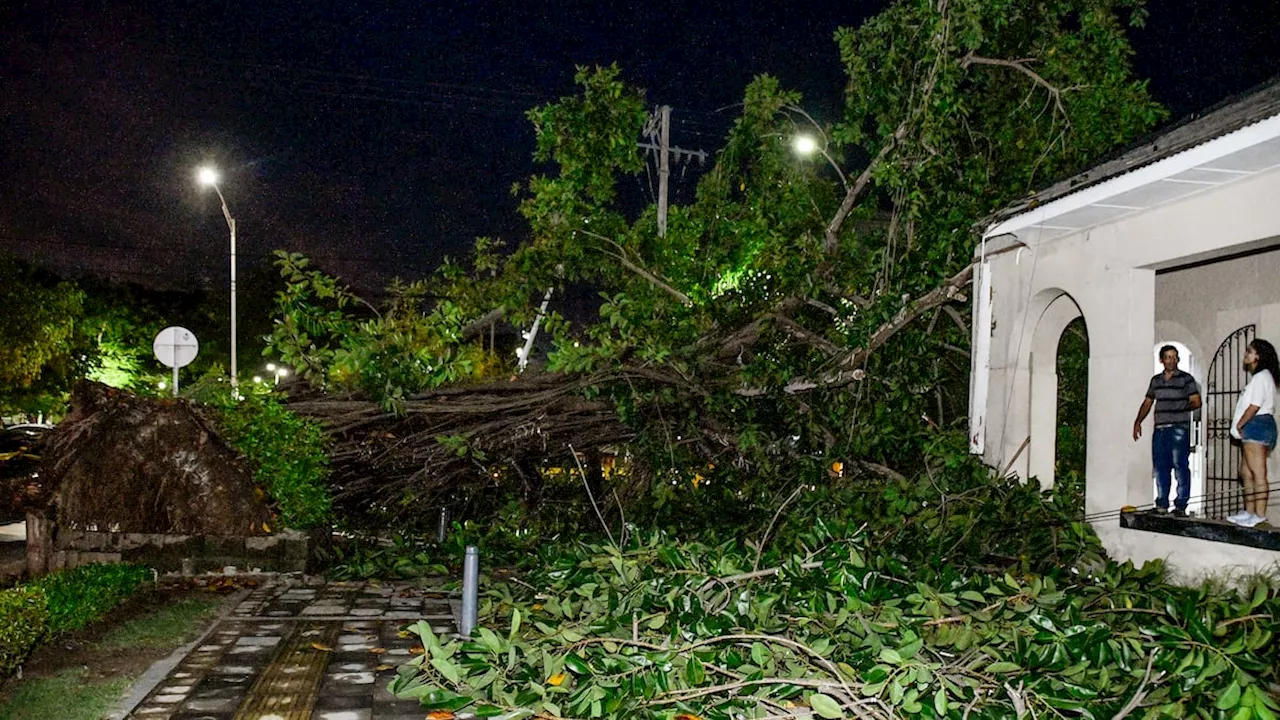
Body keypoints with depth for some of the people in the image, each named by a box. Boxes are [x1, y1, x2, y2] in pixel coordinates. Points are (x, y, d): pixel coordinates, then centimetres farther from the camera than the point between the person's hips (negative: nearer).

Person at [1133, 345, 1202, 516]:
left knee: (1180, 466, -7)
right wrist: (1138, 421, 12)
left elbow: (1196, 402, -3)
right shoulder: (1156, 380, 15)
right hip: (1160, 429, 5)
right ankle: (1162, 504, 13)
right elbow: (1147, 403, 20)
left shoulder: (1186, 379, 0)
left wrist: (1180, 410, -7)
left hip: (1179, 429, -5)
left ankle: (1181, 505, -4)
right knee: (1160, 466, 6)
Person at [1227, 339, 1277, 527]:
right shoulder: (1258, 377, 21)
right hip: (1252, 429, 11)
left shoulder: (1261, 377, -11)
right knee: (1246, 471, 13)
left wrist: (1239, 425, -9)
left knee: (1258, 473, -10)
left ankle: (1260, 515, -10)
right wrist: (1238, 422, 8)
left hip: (1257, 426, -11)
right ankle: (1249, 511, 17)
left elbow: (1254, 407, -18)